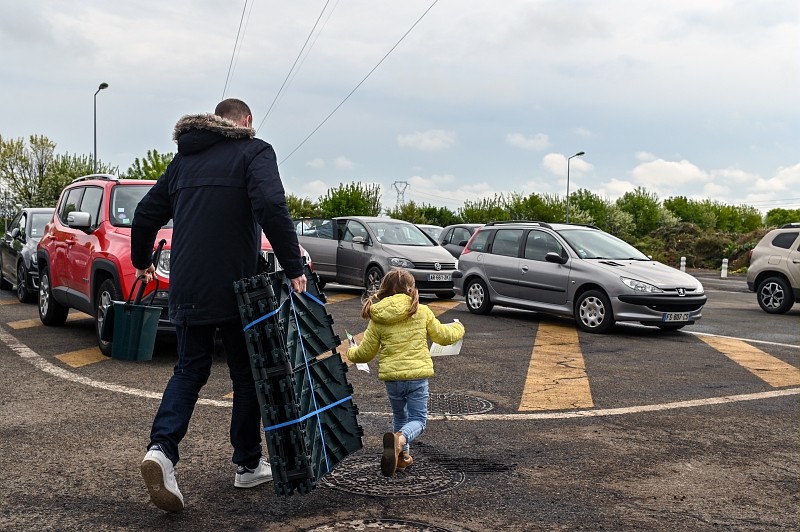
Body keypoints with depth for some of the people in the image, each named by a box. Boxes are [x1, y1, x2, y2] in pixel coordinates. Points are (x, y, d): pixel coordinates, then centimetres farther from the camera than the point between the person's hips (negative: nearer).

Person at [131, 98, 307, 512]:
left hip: (186, 288, 5)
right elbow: (271, 206, -20)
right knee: (247, 373, 10)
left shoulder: (184, 158, 16)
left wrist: (141, 260, 35)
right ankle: (248, 465, 19)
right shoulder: (253, 152, -2)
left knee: (189, 371, 14)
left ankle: (161, 448, -7)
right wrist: (293, 268, -19)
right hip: (235, 287, -5)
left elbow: (147, 212, 19)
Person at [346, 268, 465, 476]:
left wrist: (351, 353, 26)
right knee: (418, 419, 5)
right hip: (417, 374, -2)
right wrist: (458, 328, 29)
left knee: (399, 415, 25)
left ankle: (402, 455, 28)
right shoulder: (422, 312, -3)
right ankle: (401, 437, -25)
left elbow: (365, 353, 3)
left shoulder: (377, 319, -1)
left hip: (391, 376, 2)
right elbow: (443, 336, 7)